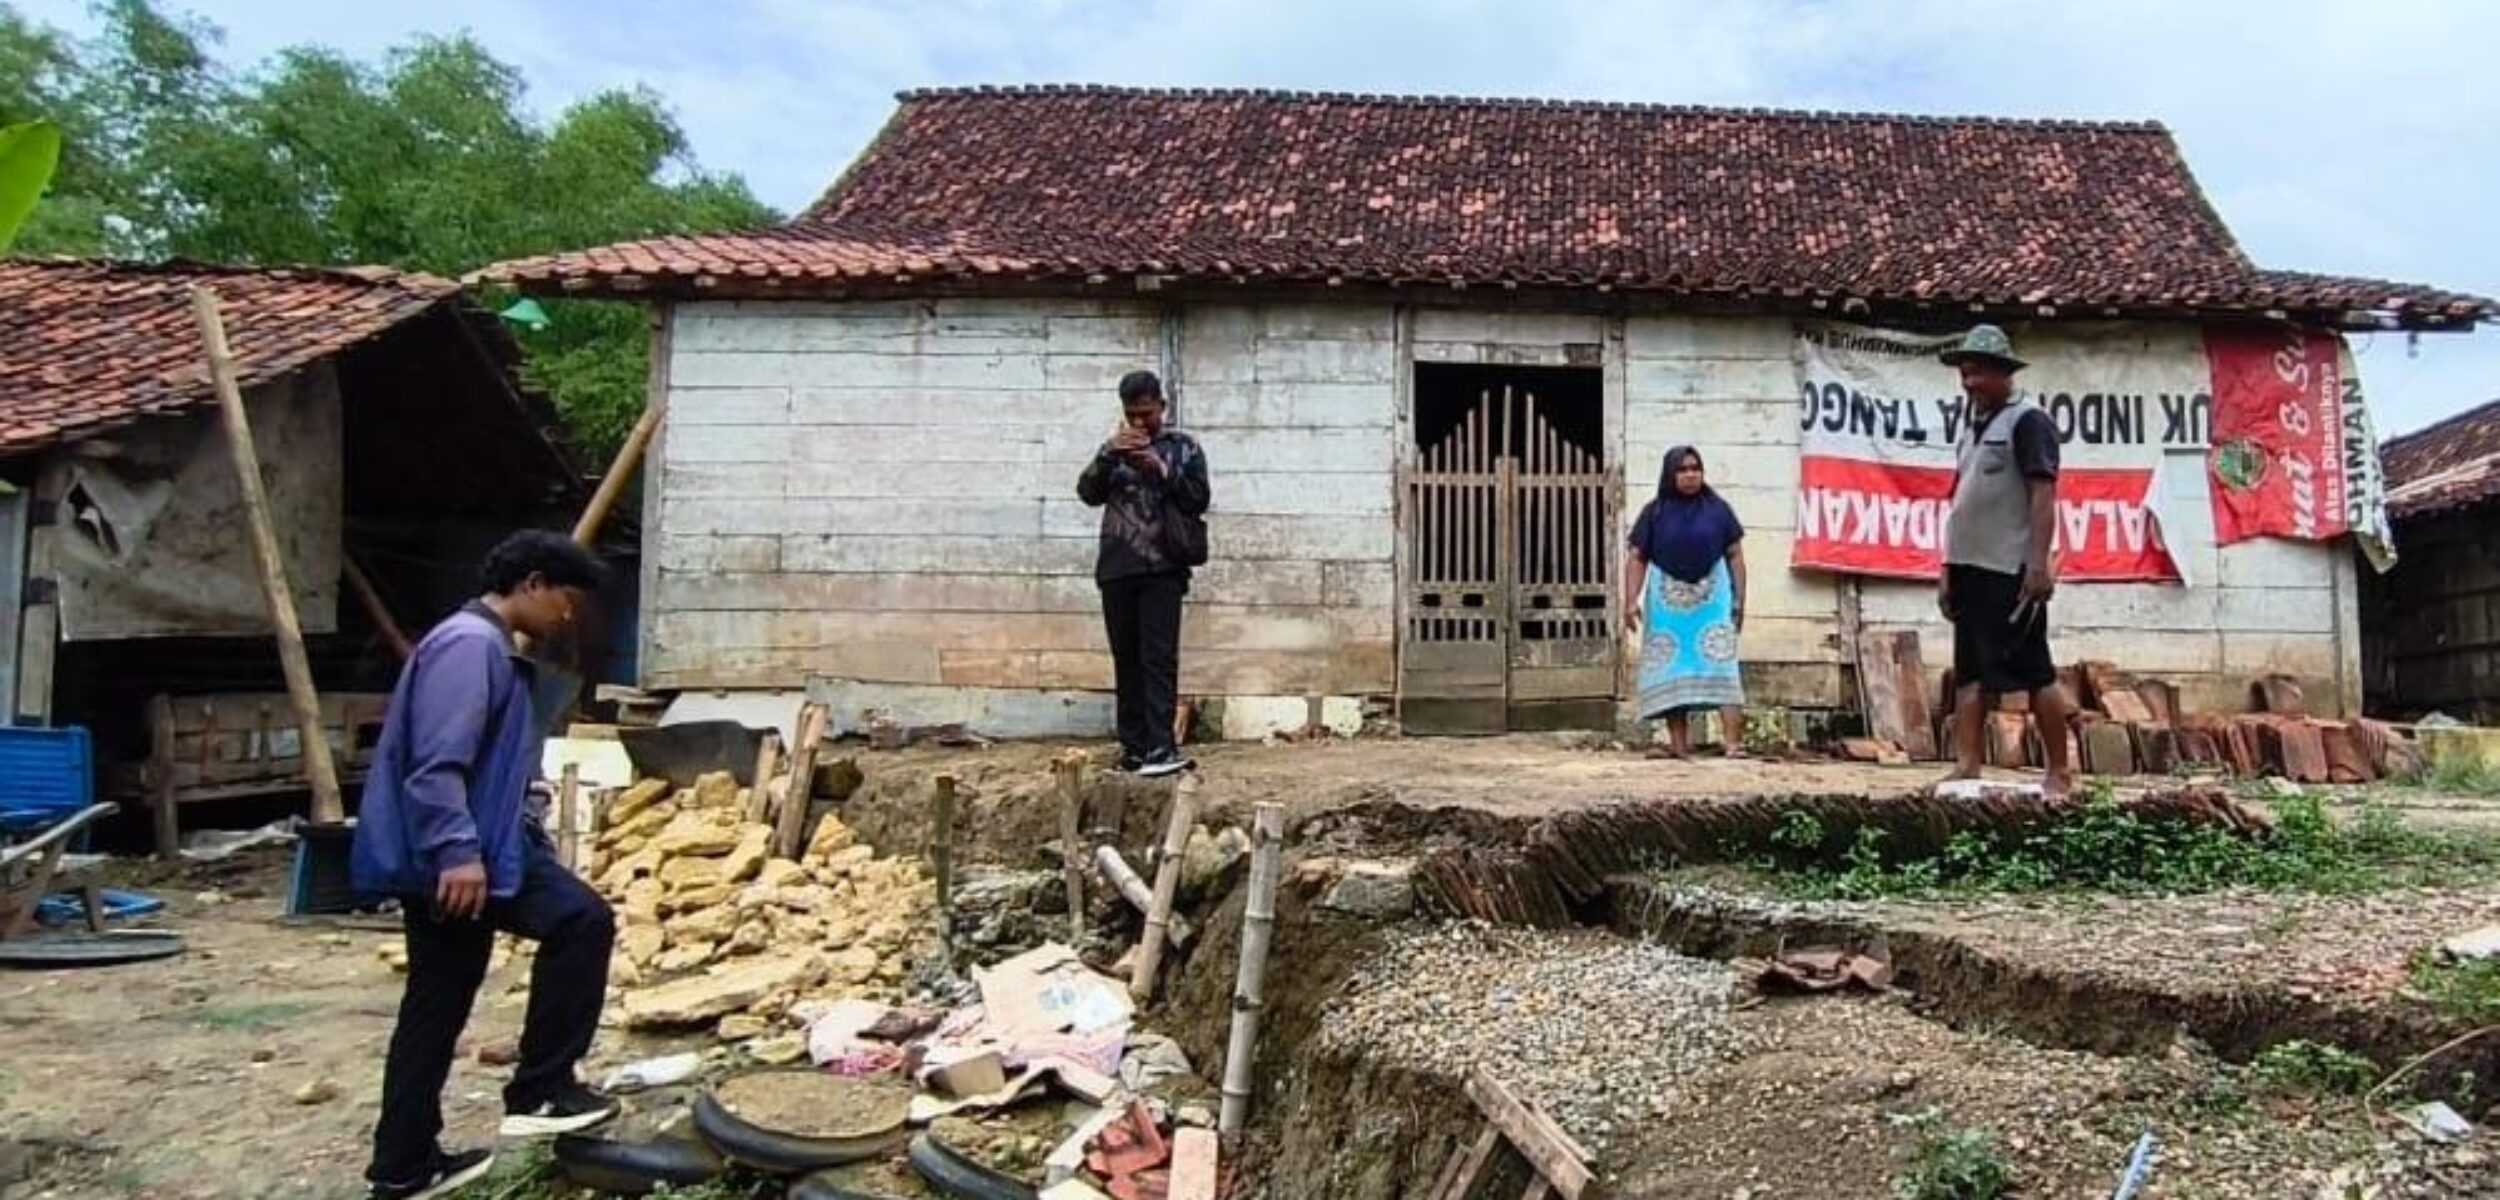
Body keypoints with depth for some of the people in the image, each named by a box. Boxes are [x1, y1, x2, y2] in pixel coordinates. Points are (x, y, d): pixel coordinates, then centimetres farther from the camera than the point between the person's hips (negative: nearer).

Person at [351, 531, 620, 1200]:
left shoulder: (490, 648, 19)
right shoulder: (470, 644, -14)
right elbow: (437, 762, -24)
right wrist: (460, 851, -29)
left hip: (444, 857, 11)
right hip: (452, 857, -11)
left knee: (435, 1011, 14)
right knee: (582, 921, -10)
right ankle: (539, 1091, -4)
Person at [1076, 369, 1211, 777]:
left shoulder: (1184, 447, 9)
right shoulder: (1114, 449, 17)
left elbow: (1198, 501, 0)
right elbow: (1088, 493, 4)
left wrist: (1161, 469, -13)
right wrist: (1108, 455, -12)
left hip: (1163, 568, -3)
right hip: (1117, 569, 3)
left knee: (1159, 658, -11)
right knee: (1127, 661, 4)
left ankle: (1161, 747, -15)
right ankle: (1133, 746, 8)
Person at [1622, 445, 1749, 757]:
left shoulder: (1718, 509, 5)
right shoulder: (1655, 512, 3)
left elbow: (1735, 554, 7)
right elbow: (1636, 558, 1)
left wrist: (1739, 599, 2)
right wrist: (1631, 600, -9)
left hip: (1712, 599, 0)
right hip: (1667, 601, 1)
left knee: (1722, 665, -9)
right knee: (1671, 670, 3)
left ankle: (1732, 740, -14)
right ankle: (1679, 743, 8)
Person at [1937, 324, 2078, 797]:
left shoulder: (2028, 421, -6)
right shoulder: (1973, 427, 17)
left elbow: (2043, 496, -14)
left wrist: (2038, 563, -22)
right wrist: (1950, 570, 16)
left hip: (2011, 571, -8)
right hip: (1971, 568, 8)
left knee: (2034, 672, -3)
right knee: (1969, 673, 5)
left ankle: (2060, 773, 5)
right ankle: (1967, 768, 6)